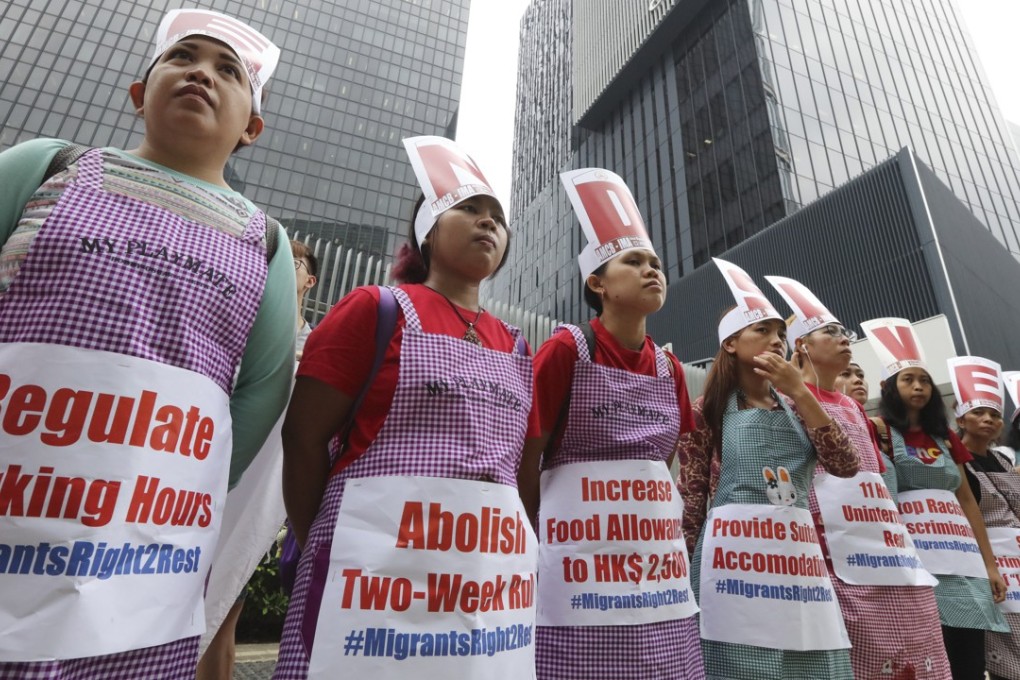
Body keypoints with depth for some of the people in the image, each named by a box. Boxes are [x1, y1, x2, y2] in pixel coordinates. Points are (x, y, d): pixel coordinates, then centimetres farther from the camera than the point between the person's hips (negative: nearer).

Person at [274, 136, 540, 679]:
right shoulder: (377, 308, -2)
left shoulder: (515, 347, 12)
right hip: (384, 570, -5)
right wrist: (326, 552, 0)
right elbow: (304, 438, -4)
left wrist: (514, 551, 11)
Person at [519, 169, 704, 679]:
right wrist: (542, 542, 2)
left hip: (658, 561, 6)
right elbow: (525, 462, -7)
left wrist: (669, 534, 14)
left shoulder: (670, 369, 8)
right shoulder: (565, 349, -10)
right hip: (583, 561, -5)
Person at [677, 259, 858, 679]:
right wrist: (685, 572, -5)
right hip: (736, 553, -5)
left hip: (797, 554, 5)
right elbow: (690, 500, -2)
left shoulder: (793, 408, 16)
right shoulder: (707, 411, 0)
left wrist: (800, 392, -4)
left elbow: (845, 466, 0)